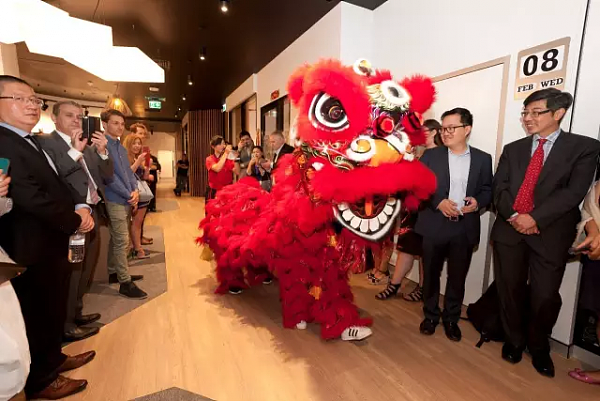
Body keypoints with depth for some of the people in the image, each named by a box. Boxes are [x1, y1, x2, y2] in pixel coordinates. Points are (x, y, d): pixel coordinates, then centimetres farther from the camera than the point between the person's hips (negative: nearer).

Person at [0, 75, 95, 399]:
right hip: (34, 251, -9)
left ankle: (53, 359, 44)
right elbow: (32, 198, -26)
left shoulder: (35, 142, 13)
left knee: (55, 312, 24)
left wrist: (81, 209, -6)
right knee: (39, 318, 10)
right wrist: (75, 222, -14)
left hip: (54, 244, 9)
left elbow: (59, 186, 13)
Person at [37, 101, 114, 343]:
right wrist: (75, 151, -23)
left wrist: (102, 152, -5)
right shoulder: (45, 142, -8)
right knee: (70, 272, 2)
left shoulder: (88, 146, 14)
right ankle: (66, 324, 18)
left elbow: (107, 177, 9)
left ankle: (76, 313, 35)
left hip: (92, 213, 8)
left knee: (86, 268, 18)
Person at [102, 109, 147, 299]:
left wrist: (135, 190, -2)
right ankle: (125, 282, 2)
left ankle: (114, 273, 30)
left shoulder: (121, 148, 16)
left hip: (126, 200, 9)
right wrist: (129, 195, -12)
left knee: (116, 239, 17)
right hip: (115, 200, -8)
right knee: (122, 242, -6)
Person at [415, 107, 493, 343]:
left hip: (465, 229, 1)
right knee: (431, 275, 10)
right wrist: (437, 202, -18)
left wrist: (478, 201, -13)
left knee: (457, 278, 12)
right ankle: (431, 315, 30)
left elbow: (488, 190, 8)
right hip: (434, 226, -1)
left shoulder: (483, 159, 6)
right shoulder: (430, 156, 1)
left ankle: (451, 319, 32)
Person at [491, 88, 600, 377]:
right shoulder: (513, 149, 11)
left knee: (545, 296, 5)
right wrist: (513, 216, -12)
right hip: (509, 229, 3)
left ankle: (539, 347, 32)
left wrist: (535, 218, -17)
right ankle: (514, 341, 33)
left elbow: (574, 192, -9)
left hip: (550, 233, -2)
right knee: (510, 290, 11)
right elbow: (499, 188, 3)